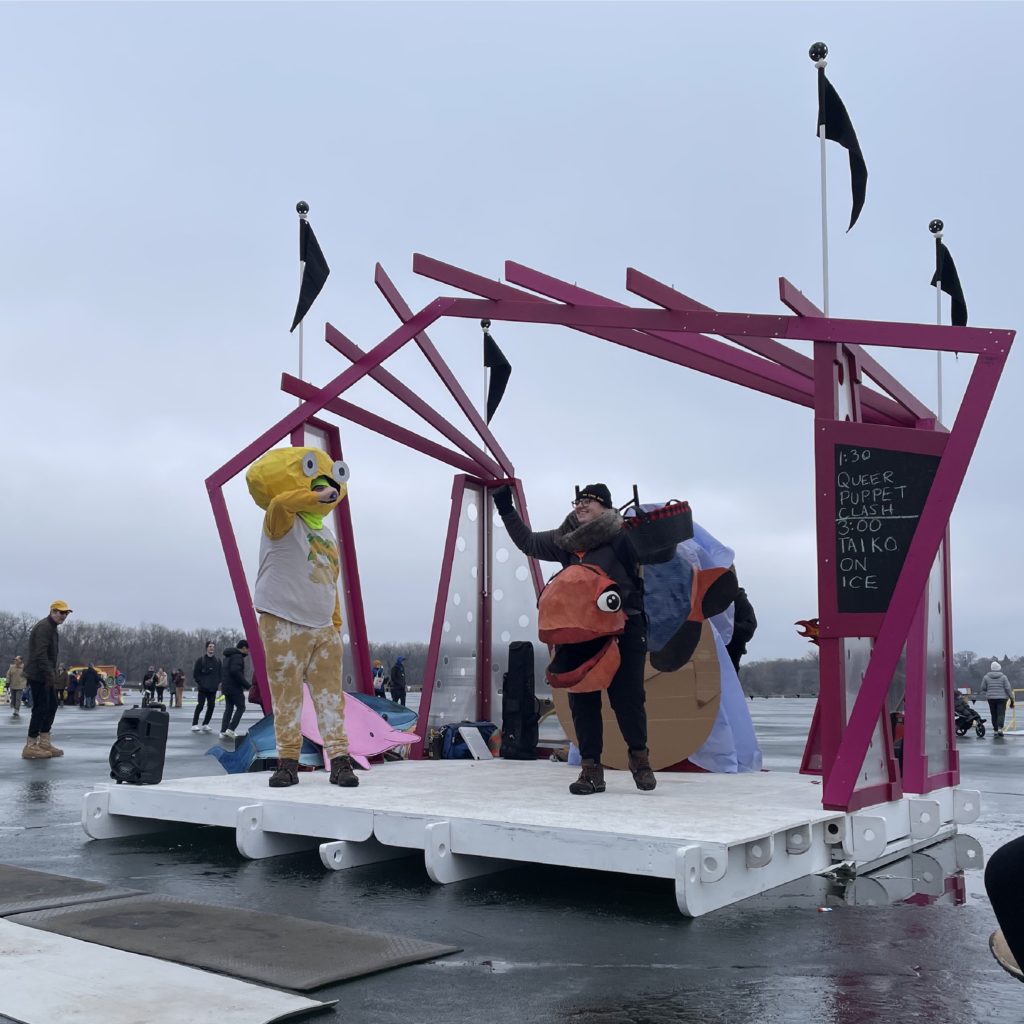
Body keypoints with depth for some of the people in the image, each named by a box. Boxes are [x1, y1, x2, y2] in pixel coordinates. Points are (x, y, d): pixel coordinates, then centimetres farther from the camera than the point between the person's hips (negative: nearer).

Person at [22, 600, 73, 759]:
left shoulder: (51, 628, 18)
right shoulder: (44, 627, -15)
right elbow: (40, 654, -24)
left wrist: (53, 674, 19)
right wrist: (49, 675, -26)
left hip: (46, 676, 10)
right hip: (38, 675, -10)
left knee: (52, 706, 12)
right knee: (40, 709, -9)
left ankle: (44, 743, 18)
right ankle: (30, 747, -4)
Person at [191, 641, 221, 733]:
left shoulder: (218, 660, 10)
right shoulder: (200, 659, 0)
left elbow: (220, 673, 16)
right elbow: (195, 673, 1)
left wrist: (218, 682, 2)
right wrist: (200, 682, -6)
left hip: (213, 688, 4)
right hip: (202, 688, -4)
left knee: (211, 706, 1)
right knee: (200, 705, -9)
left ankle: (205, 724, 12)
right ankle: (195, 724, -2)